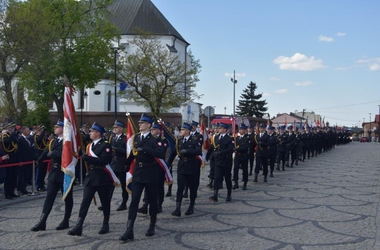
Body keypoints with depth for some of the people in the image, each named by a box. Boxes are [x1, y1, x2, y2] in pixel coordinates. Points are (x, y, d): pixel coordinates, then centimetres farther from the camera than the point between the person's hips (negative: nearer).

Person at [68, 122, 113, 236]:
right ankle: (78, 227, -5)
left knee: (105, 202, 7)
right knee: (85, 201, -2)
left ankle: (105, 224, 22)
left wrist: (88, 158, -24)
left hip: (102, 178, -6)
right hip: (90, 177, 6)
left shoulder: (105, 145, -10)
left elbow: (104, 161, -23)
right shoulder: (90, 145, 14)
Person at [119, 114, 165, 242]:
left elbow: (161, 154, -23)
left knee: (152, 201, 9)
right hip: (137, 173, 3)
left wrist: (145, 149, -30)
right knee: (134, 200, -4)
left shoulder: (154, 139, -8)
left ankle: (152, 226, 28)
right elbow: (132, 153, 14)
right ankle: (129, 231, -7)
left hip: (150, 174, -3)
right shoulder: (135, 138, 7)